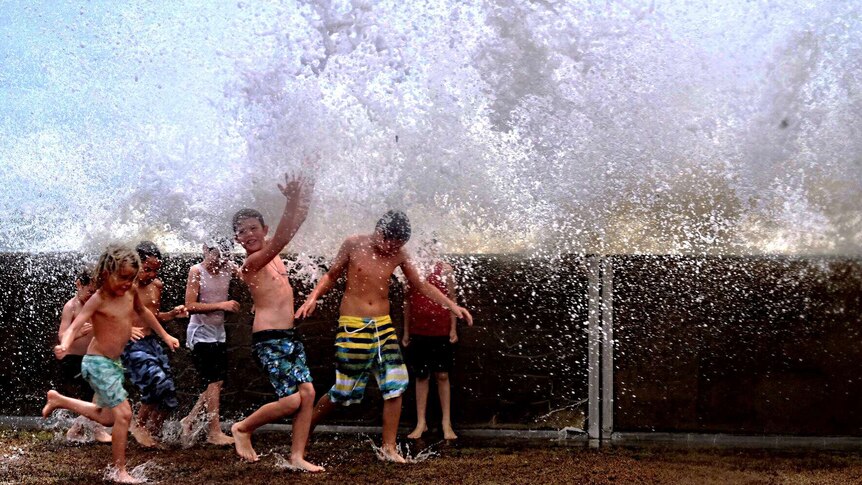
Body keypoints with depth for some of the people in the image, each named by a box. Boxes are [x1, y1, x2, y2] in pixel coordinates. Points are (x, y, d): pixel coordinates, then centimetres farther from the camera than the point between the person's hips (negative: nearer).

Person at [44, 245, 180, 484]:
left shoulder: (131, 292, 0)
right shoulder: (98, 299, -20)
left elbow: (142, 312, 20)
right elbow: (75, 326, -29)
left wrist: (165, 335, 26)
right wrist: (64, 345, -49)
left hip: (115, 362, 9)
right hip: (98, 363, -9)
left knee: (109, 417, 21)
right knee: (123, 414, -14)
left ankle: (59, 400, 37)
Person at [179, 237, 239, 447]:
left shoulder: (228, 269, 3)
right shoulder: (197, 271, -11)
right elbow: (190, 306, -17)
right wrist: (221, 305, -21)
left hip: (219, 334, 7)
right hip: (201, 334, -7)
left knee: (218, 383, 8)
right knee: (213, 383, -8)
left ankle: (189, 420, 21)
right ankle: (214, 432, -3)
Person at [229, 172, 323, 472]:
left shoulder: (272, 254, 12)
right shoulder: (250, 264, -12)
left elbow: (293, 228, 13)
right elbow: (282, 239, -28)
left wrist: (304, 199, -4)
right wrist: (291, 202, -37)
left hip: (288, 337, 8)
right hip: (268, 340, -8)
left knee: (307, 393, 0)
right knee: (291, 400, -11)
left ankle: (297, 457, 5)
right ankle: (242, 428, 11)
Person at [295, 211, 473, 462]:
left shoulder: (398, 255, 2)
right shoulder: (354, 244, -6)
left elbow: (422, 285, 10)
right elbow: (331, 276, 2)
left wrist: (452, 305, 3)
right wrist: (313, 297, -15)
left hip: (383, 326, 4)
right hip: (353, 327, -4)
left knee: (395, 386, -4)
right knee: (345, 391, 0)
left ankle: (389, 447, 6)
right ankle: (305, 428, 22)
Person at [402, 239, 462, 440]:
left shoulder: (444, 269, -1)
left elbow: (451, 299, 3)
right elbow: (407, 302, 8)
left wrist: (453, 328, -2)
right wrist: (406, 331, 8)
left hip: (442, 331, -1)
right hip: (418, 332, 1)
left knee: (442, 375, 3)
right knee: (421, 377, 6)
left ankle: (446, 423, 8)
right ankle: (421, 423, 12)